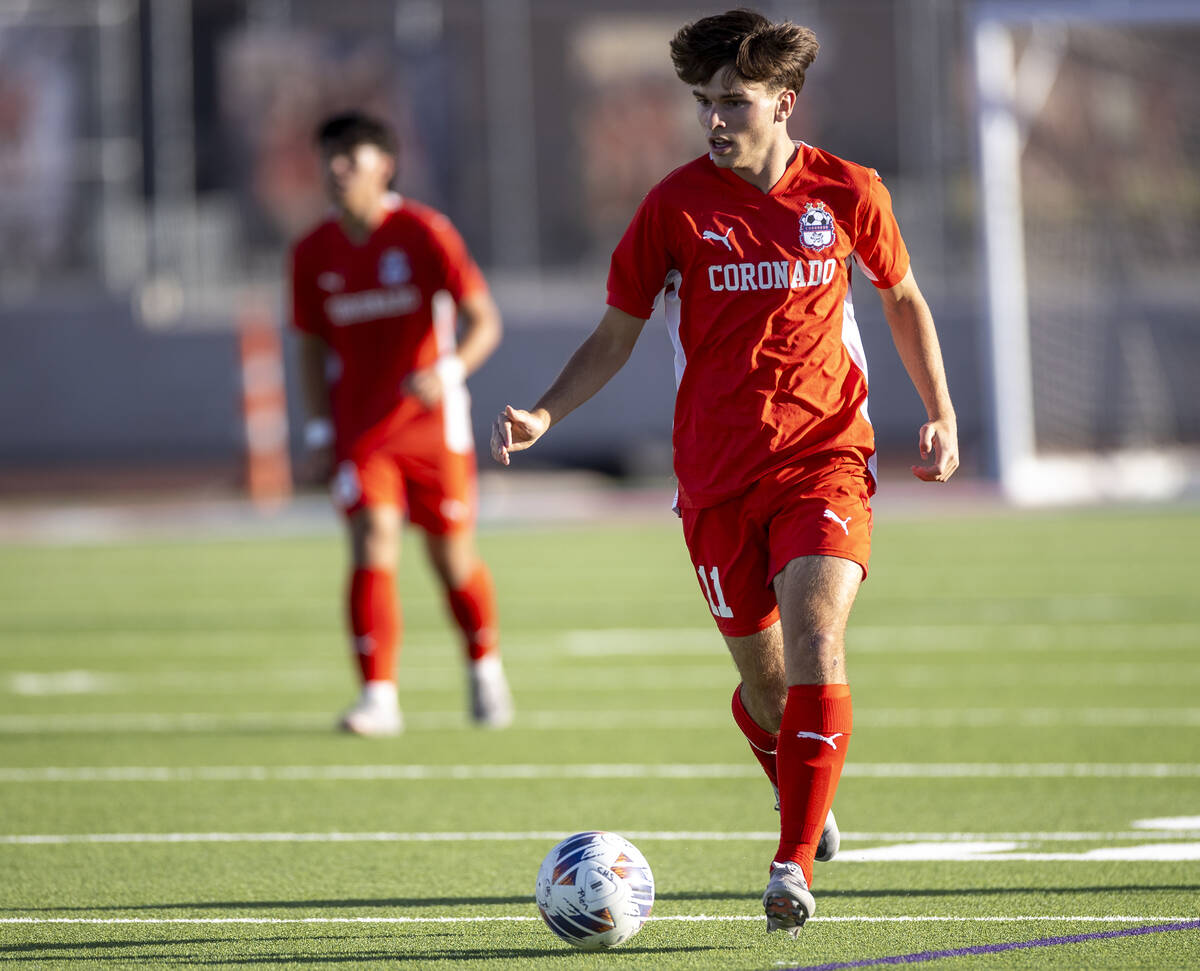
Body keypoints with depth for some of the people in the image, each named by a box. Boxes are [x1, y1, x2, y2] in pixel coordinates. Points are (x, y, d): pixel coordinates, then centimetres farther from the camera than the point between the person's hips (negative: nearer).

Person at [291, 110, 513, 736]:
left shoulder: (424, 233, -10)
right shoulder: (313, 254, 1)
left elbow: (484, 321, -12)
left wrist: (448, 371, -31)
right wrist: (318, 430, 3)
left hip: (432, 422, -2)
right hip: (358, 428, 2)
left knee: (452, 556, 7)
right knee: (373, 543, -15)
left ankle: (485, 669, 33)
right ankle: (379, 696, -16)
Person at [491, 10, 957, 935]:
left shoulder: (847, 193, 0)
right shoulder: (677, 206, -3)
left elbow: (902, 296, 17)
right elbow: (616, 336, 5)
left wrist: (940, 412, 10)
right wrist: (543, 416, -9)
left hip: (827, 455, -1)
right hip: (718, 472, 1)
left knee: (816, 643, -20)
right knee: (763, 678, 6)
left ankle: (794, 864, -18)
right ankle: (801, 791, 39)